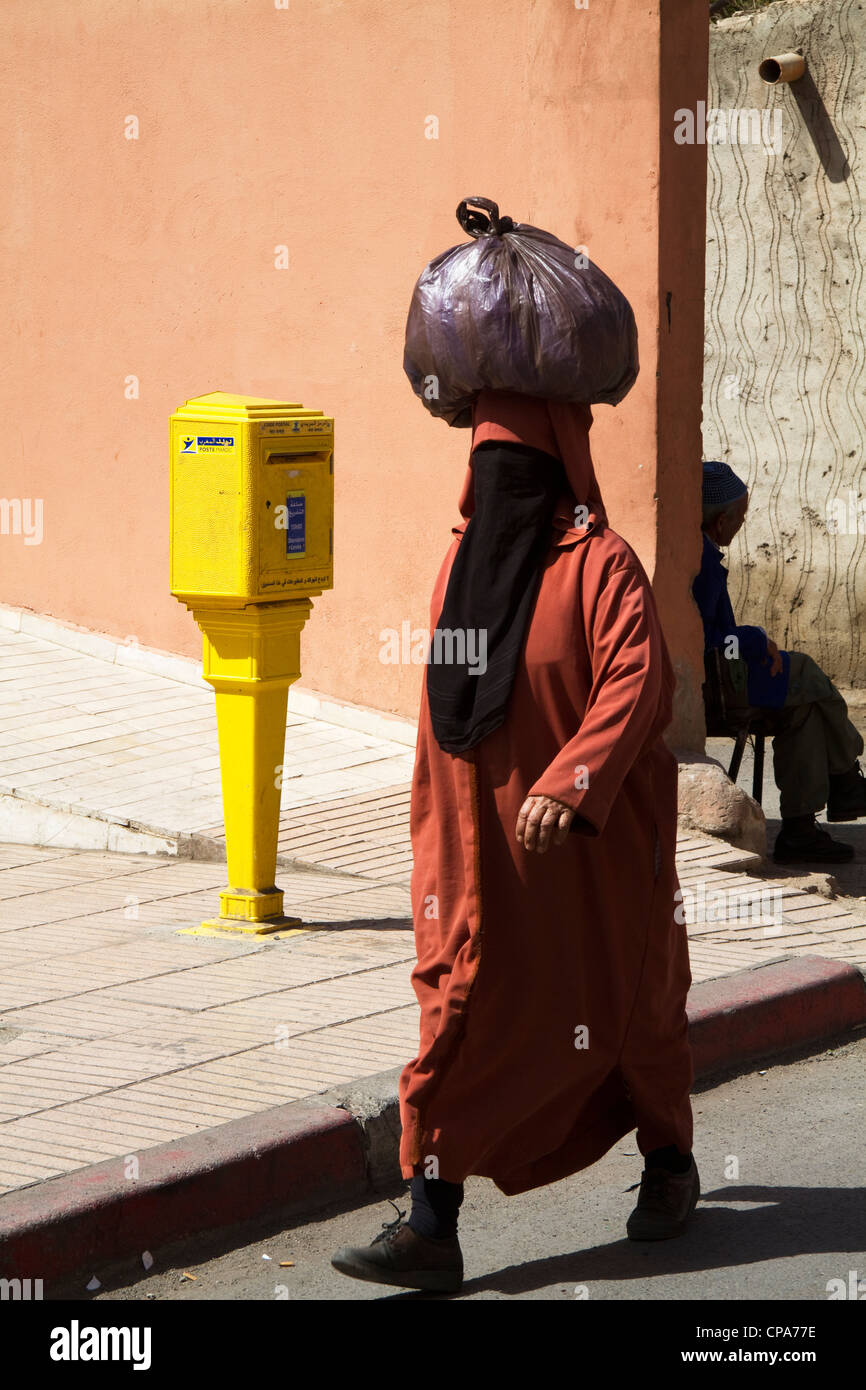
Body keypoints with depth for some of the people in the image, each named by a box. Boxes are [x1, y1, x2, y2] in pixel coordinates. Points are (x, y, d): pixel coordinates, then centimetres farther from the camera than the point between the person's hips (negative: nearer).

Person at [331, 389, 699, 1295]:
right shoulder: (464, 557, 8)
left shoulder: (600, 563, -12)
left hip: (592, 847, -5)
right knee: (458, 1014, -4)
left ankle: (669, 1162, 37)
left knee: (624, 1003, 13)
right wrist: (434, 837, 16)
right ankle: (431, 1228, -7)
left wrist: (570, 784, -35)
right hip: (484, 845, 5)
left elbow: (636, 683, -23)